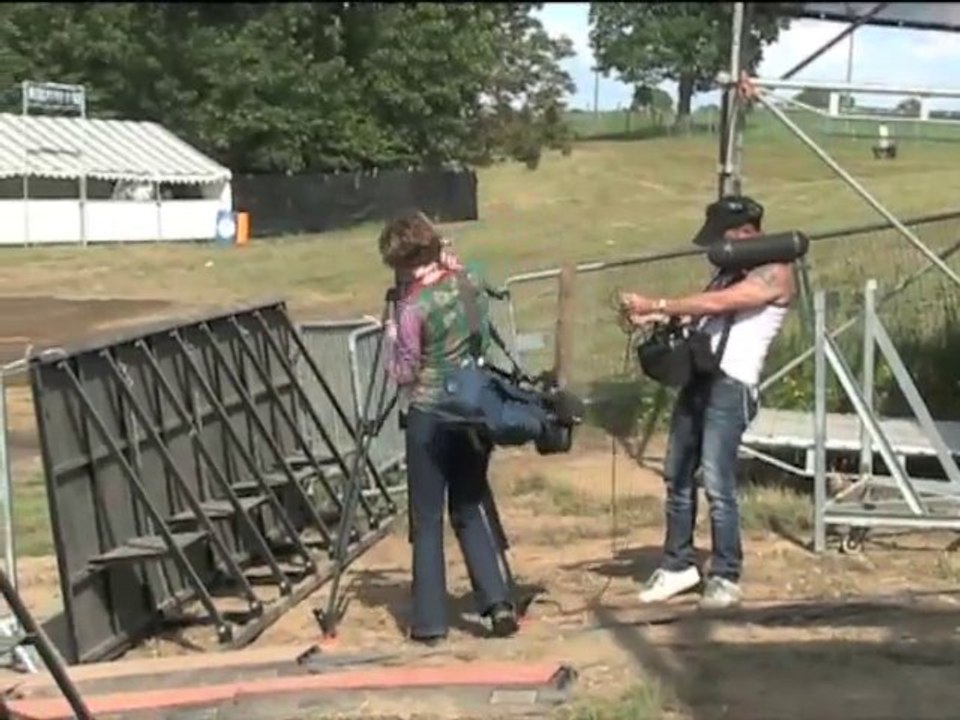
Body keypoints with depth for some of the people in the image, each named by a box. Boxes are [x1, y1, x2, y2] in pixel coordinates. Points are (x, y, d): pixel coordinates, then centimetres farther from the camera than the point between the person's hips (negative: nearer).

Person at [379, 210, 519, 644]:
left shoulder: (413, 307, -16)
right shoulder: (471, 284, 2)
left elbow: (403, 373, -11)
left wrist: (391, 336, 5)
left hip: (429, 416, -6)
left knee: (427, 521, 4)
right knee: (471, 509, 15)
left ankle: (430, 622, 7)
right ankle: (497, 602, 5)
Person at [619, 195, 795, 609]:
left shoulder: (773, 273, -7)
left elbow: (715, 303, -18)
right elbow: (703, 315, 16)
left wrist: (654, 305, -15)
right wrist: (653, 319, 0)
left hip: (731, 386, -9)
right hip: (698, 377, 9)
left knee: (717, 483, -11)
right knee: (677, 476, 11)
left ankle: (725, 578, -2)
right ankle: (678, 565, 21)